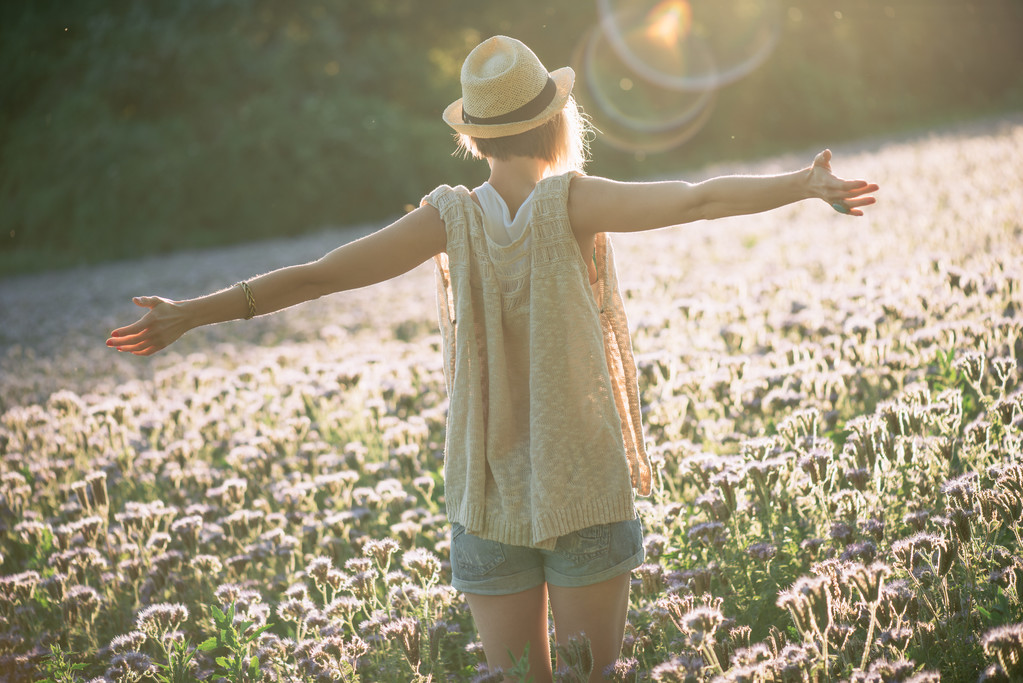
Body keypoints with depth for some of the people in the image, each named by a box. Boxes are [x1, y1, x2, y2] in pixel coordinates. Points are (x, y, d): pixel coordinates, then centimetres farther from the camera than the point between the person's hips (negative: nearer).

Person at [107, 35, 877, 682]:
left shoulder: (451, 219, -7)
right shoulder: (570, 203, -12)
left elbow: (316, 276, -8)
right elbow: (696, 200, -21)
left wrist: (191, 314, -1)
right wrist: (806, 184, -14)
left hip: (487, 499, 2)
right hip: (588, 491, -2)